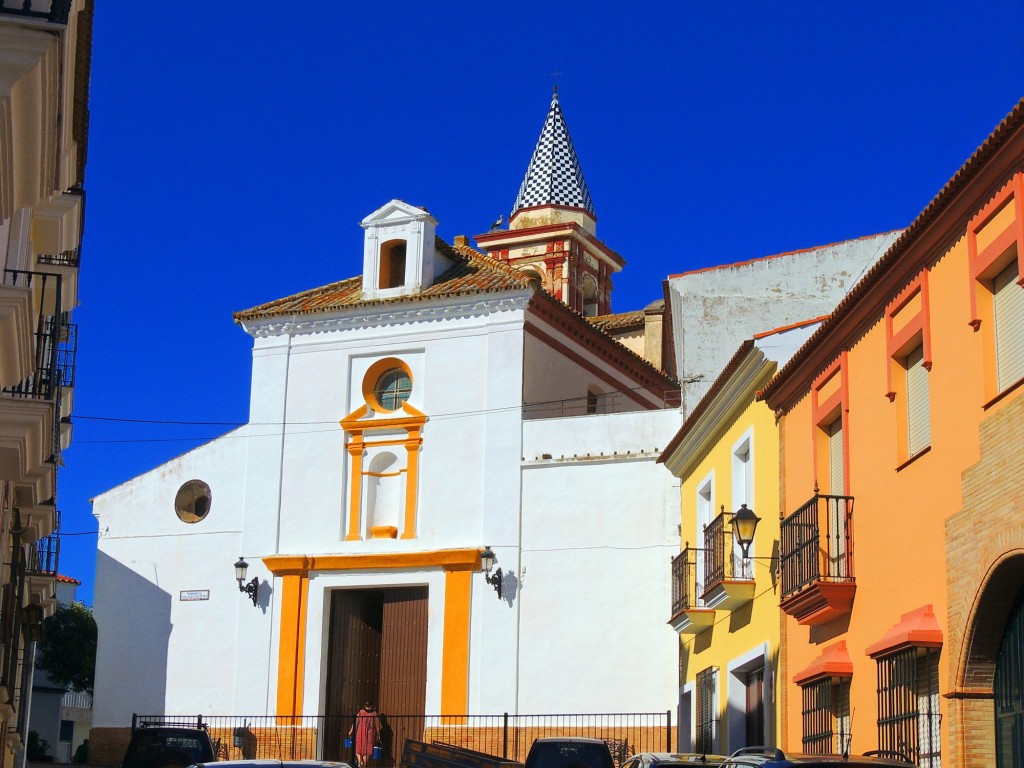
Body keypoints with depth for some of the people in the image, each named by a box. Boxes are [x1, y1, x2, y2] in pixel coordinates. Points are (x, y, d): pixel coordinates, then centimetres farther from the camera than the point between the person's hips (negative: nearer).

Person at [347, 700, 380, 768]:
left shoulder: (360, 713, -3)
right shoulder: (374, 713, -1)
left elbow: (355, 723, -5)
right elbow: (377, 725, 2)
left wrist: (351, 731, 2)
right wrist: (378, 734, 10)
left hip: (361, 734, -1)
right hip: (370, 734, 1)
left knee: (358, 749, 12)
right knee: (367, 750, 9)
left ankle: (360, 761, -11)